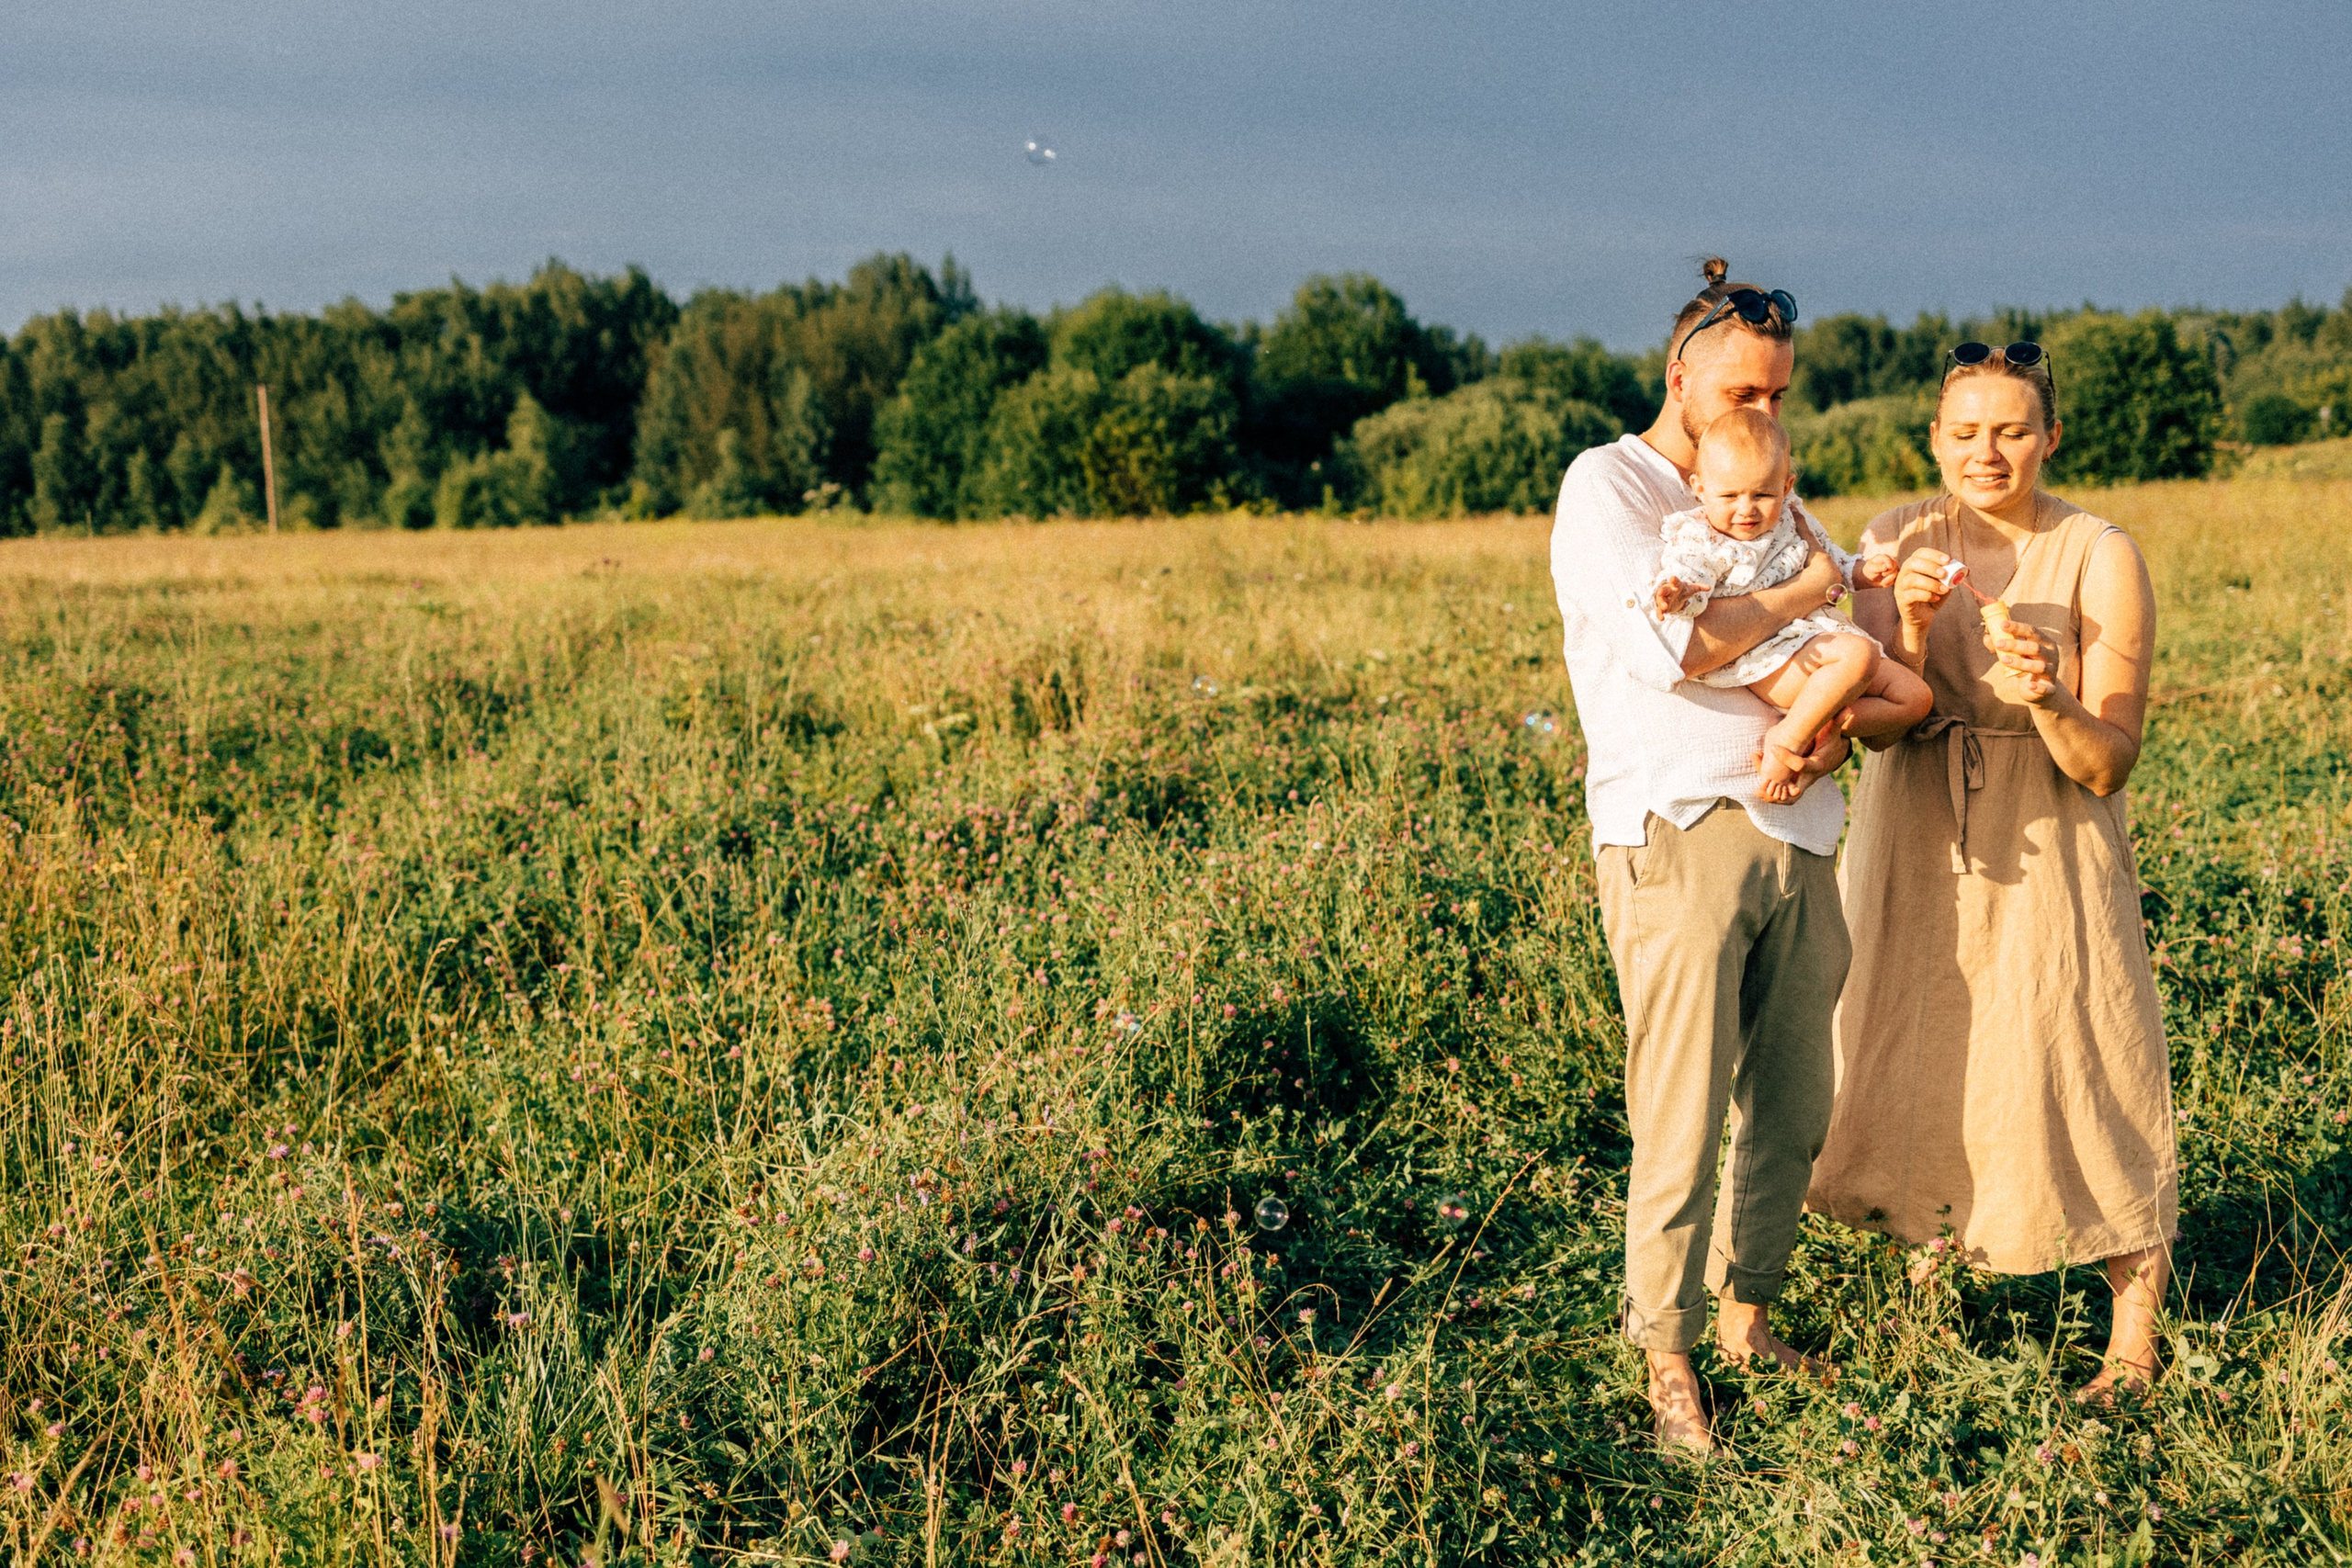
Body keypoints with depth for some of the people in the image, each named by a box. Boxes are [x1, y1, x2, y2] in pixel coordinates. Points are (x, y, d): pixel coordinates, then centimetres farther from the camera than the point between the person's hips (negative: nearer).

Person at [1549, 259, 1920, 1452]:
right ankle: (1666, 1354, 11)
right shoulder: (1607, 487, -2)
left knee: (1794, 1107, 10)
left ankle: (1745, 1312, 28)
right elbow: (1670, 650, -17)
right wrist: (1804, 591, -5)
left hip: (1791, 831, 7)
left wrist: (1830, 735, -4)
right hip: (1674, 832, -7)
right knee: (1683, 1119, -4)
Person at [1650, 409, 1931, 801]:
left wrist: (1862, 570, 9)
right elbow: (1685, 569, -25)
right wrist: (1677, 592, -48)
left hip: (1817, 634, 8)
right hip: (1765, 660, -8)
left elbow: (1831, 562, 29)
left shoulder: (1791, 520, 14)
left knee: (1915, 697, 0)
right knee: (1858, 654, -34)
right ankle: (1788, 738, -22)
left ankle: (1823, 728, -9)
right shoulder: (1700, 538, -6)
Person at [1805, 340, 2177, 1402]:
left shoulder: (2102, 560, -13)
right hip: (1914, 841, 3)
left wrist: (2046, 703, -34)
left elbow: (2107, 765, -15)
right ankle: (1935, 1242, 42)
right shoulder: (1896, 542, -4)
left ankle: (2133, 1336, 16)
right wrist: (1910, 629, -25)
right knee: (1910, 1055, 15)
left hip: (2047, 850, -3)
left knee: (2079, 1074, -1)